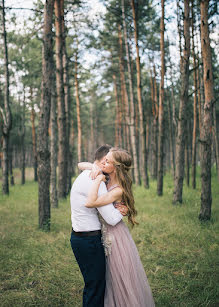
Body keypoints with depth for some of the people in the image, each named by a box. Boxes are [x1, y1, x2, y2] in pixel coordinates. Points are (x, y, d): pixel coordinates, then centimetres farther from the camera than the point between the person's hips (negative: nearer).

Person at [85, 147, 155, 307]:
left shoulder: (118, 190, -25)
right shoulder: (107, 180, -3)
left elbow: (90, 203, -37)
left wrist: (98, 180, -28)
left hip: (116, 235, -8)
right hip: (107, 234, 8)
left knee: (122, 279, 8)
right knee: (112, 279, 22)